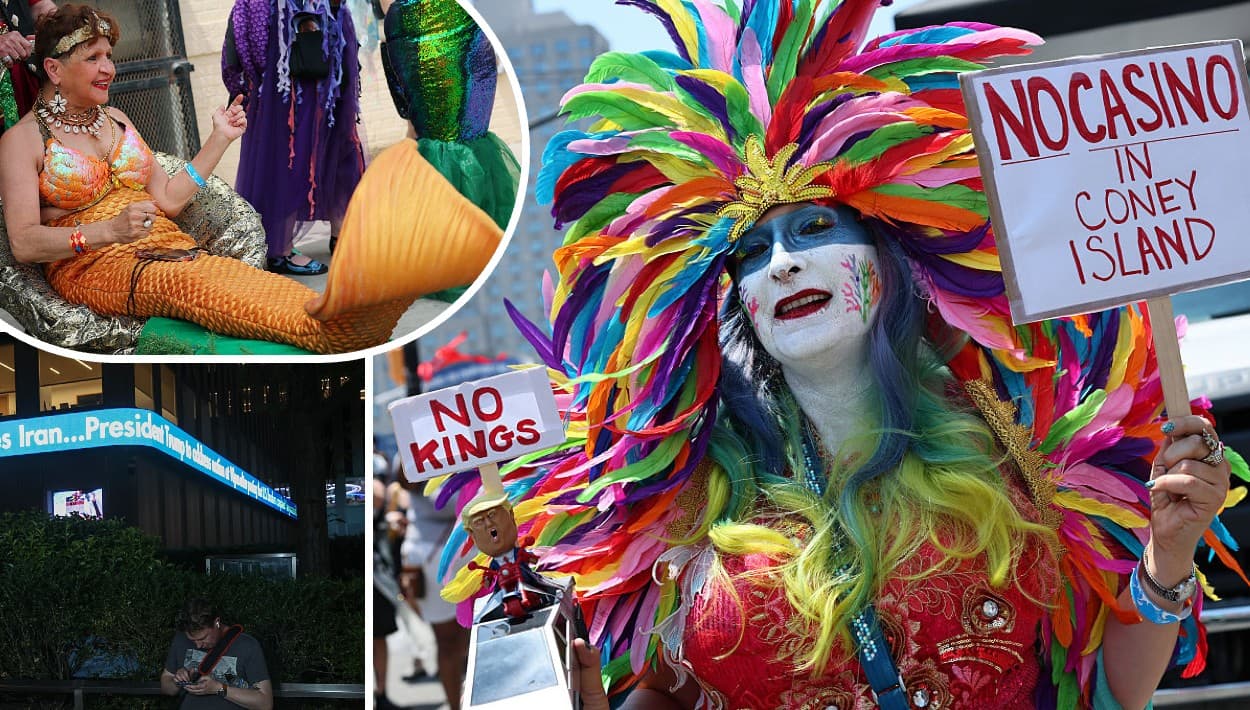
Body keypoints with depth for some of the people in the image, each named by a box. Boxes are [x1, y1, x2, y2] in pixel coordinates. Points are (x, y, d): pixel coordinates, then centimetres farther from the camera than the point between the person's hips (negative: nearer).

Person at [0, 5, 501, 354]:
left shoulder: (116, 122, 21)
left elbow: (168, 198, 19)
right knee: (182, 282, -40)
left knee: (240, 277, -30)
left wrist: (219, 140, 11)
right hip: (91, 265, -6)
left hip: (161, 244, 6)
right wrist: (106, 231, -23)